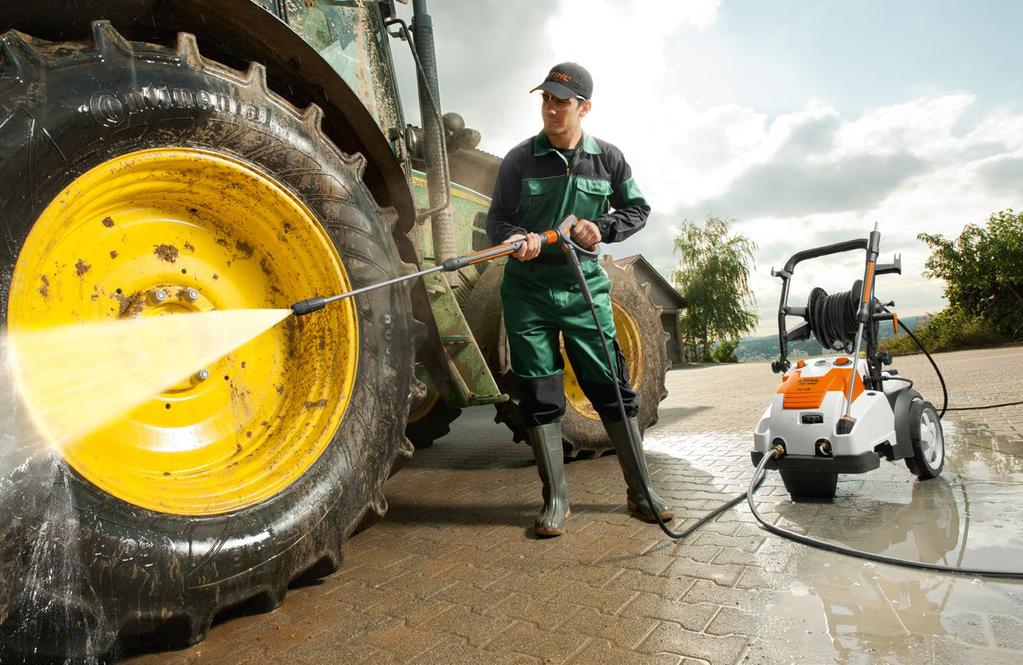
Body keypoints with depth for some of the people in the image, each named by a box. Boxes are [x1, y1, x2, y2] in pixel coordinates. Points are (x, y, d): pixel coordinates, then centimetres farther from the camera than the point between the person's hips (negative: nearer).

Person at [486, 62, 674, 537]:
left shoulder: (608, 159, 5)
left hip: (585, 288, 1)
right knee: (540, 396, 2)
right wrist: (519, 238, -20)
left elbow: (637, 209, 14)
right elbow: (497, 218, 2)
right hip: (528, 290, 0)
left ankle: (640, 491, 19)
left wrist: (603, 228, -6)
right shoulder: (520, 159, 1)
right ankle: (555, 500, 16)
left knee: (612, 387, 2)